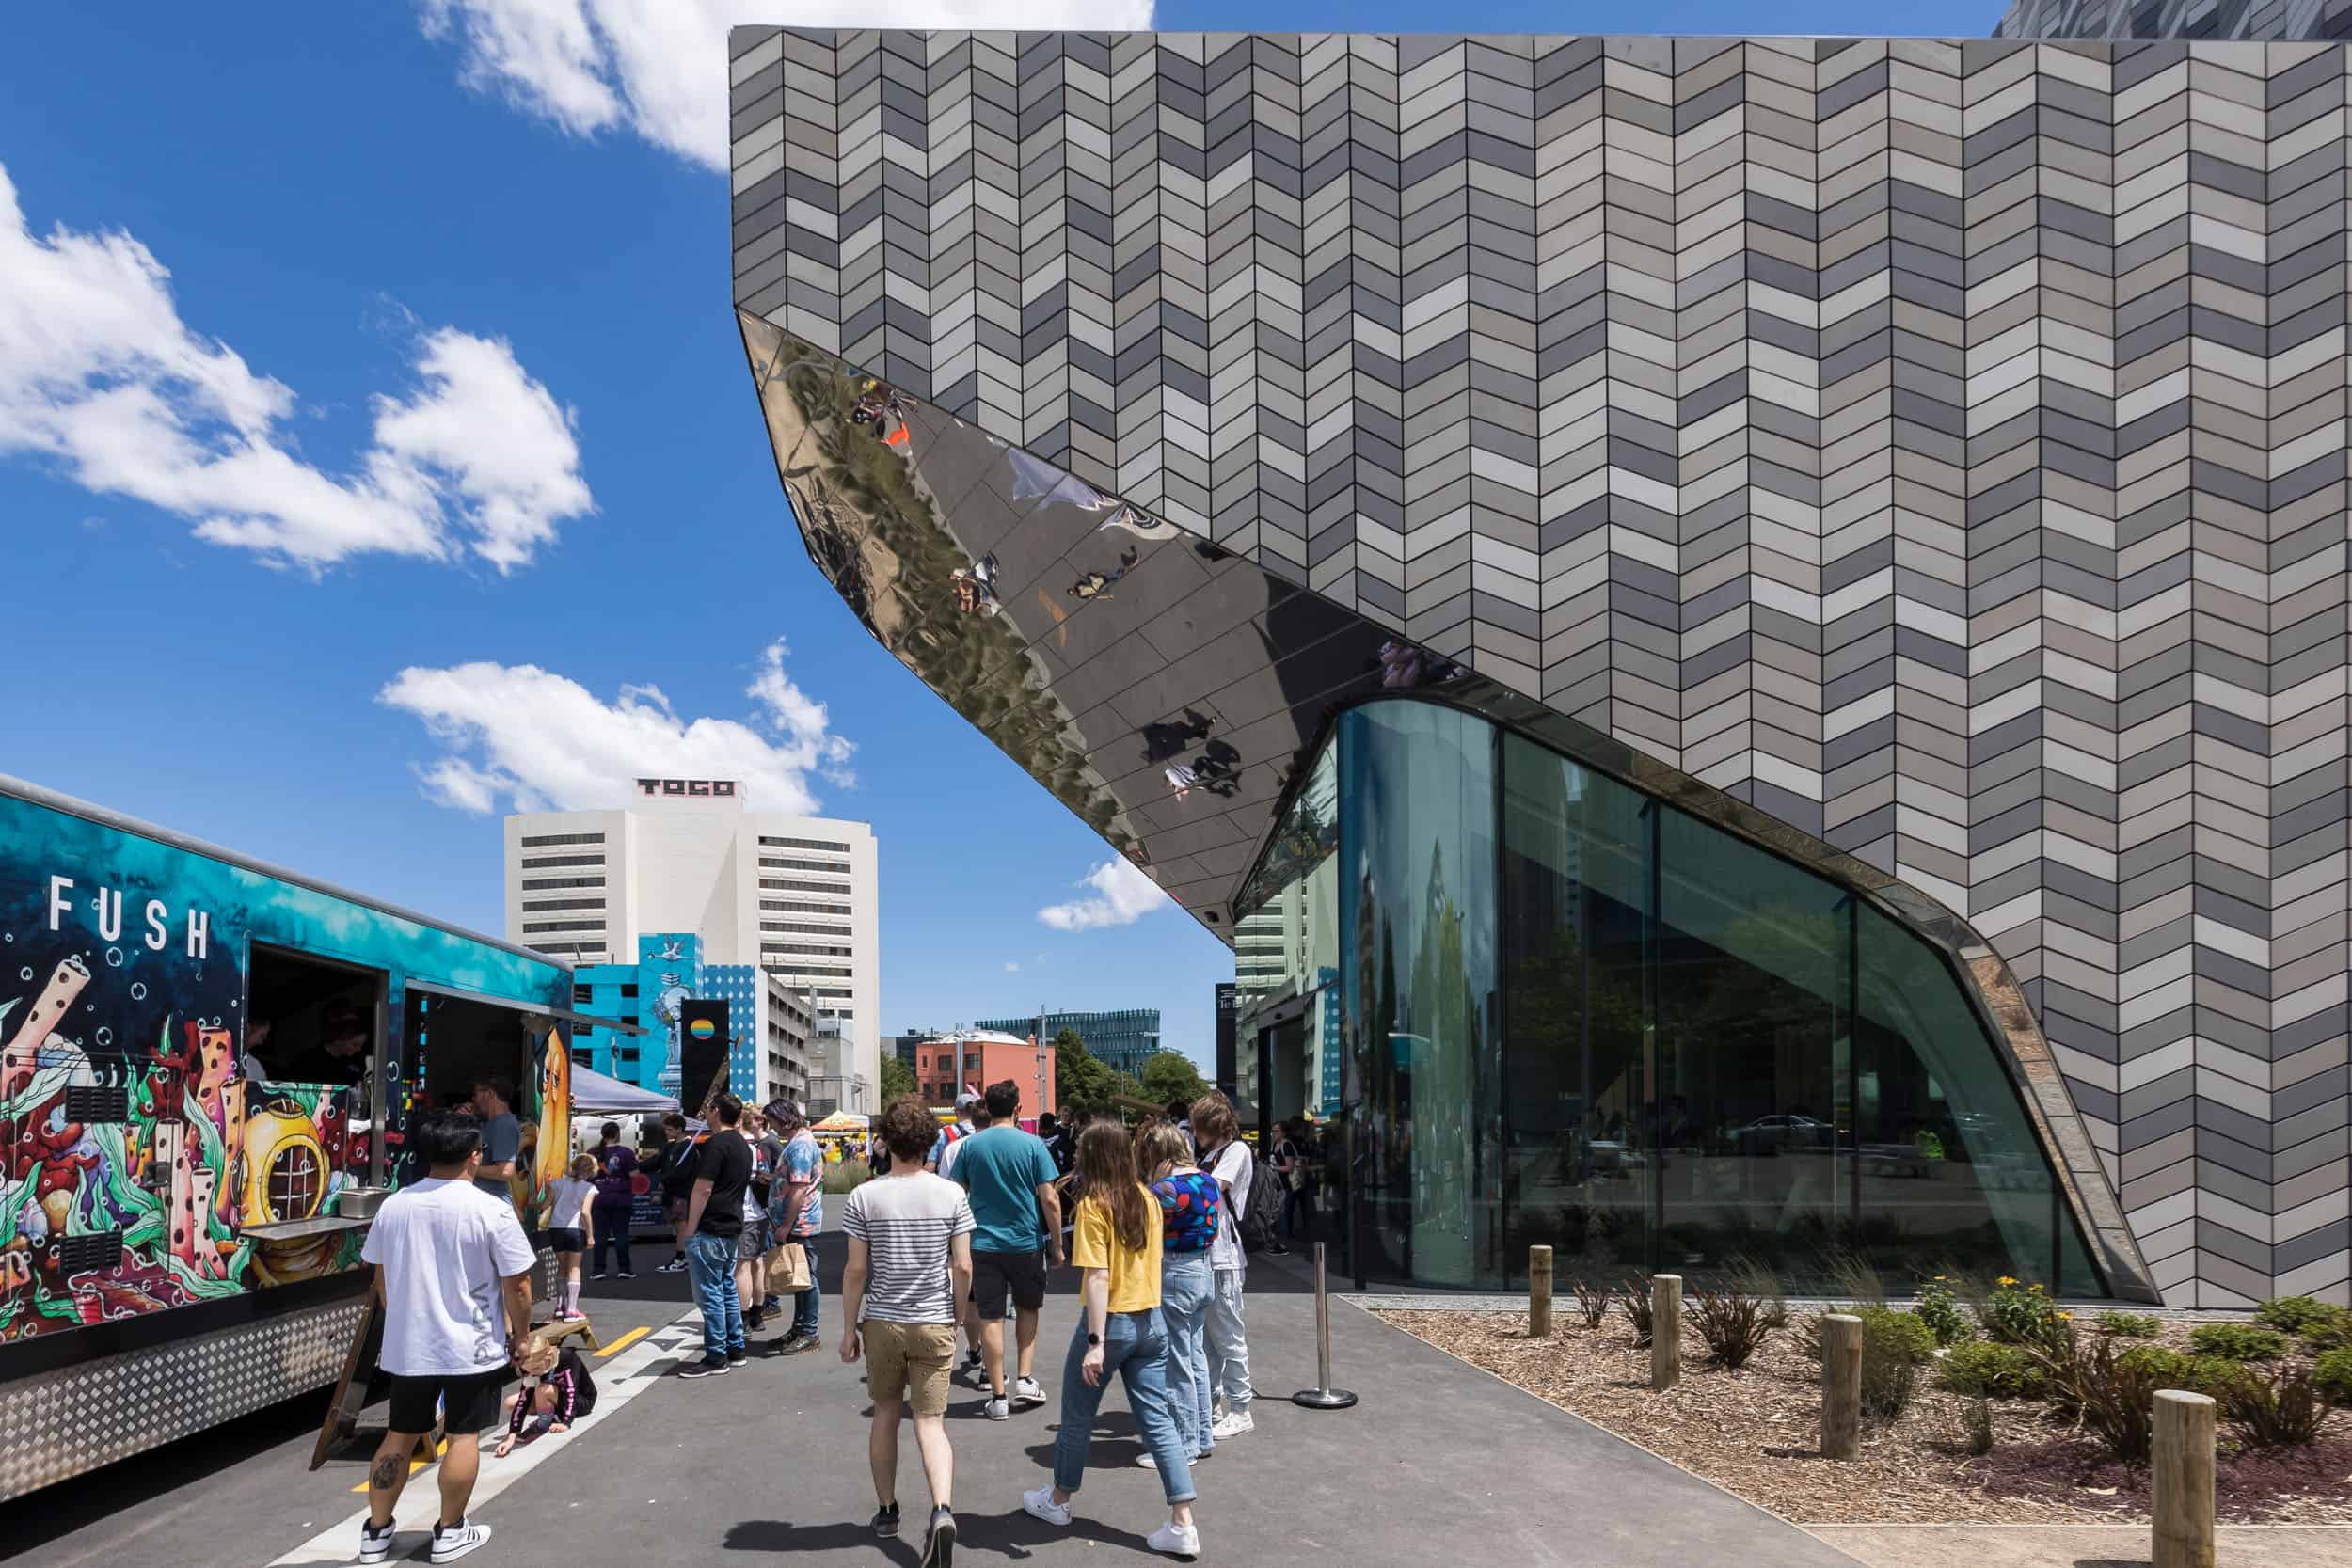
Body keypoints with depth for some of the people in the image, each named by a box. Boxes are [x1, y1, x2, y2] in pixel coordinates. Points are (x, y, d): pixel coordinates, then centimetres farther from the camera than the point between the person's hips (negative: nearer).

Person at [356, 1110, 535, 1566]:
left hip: (408, 1344, 5)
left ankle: (376, 1531, 25)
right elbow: (517, 1284, -12)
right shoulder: (492, 1210, -16)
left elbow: (381, 1277, 12)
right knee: (463, 1435, 7)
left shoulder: (393, 1206, -1)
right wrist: (521, 1336, 2)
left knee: (399, 1435, 16)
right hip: (472, 1347, -4)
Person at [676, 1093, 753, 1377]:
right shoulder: (742, 1145, 15)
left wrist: (690, 1229, -14)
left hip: (709, 1231, -10)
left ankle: (715, 1357, -1)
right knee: (727, 1289, 16)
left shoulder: (716, 1144, -16)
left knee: (709, 1294, -4)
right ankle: (735, 1348, 21)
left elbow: (703, 1189, -19)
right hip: (731, 1227, 10)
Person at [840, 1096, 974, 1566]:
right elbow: (963, 1267, -4)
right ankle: (942, 1510, -19)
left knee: (885, 1415, 18)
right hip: (935, 1324, 0)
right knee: (930, 1423, 2)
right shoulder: (952, 1195, -6)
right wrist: (955, 1315, 11)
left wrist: (849, 1329, 3)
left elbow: (856, 1271, -7)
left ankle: (886, 1511, 30)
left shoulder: (865, 1197, -9)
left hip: (882, 1322, 0)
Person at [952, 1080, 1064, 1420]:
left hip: (983, 1243, 1)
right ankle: (1024, 1379, 13)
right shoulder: (1032, 1145, -7)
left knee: (990, 1319, 5)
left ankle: (999, 1397, 8)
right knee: (1027, 1309, 21)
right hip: (1026, 1242, -1)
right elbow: (1049, 1200, -8)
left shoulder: (970, 1145, -1)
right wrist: (1057, 1245, 2)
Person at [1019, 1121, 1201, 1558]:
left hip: (1112, 1321, -5)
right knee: (1158, 1420, 7)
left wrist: (1095, 1342, -20)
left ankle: (1058, 1501, 34)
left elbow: (1098, 1277, -20)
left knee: (1077, 1415, 15)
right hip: (1151, 1322, 5)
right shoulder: (1147, 1200, 3)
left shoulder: (1093, 1204, -15)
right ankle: (1183, 1526, 3)